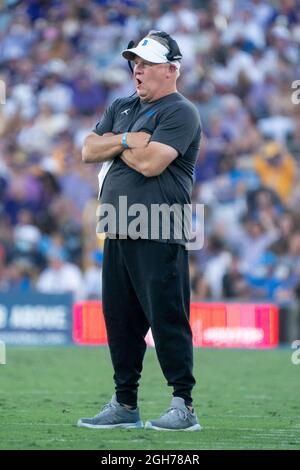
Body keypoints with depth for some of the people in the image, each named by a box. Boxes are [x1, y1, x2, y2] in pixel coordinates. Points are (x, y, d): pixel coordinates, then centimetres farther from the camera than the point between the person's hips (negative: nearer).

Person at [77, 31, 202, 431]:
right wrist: (128, 140, -5)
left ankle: (184, 407, -8)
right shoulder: (122, 108, 20)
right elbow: (89, 151, 10)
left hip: (158, 238, -8)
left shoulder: (180, 113, -6)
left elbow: (150, 162, -18)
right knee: (119, 319, 10)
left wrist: (115, 143, -1)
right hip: (117, 233, 8)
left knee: (167, 319, -9)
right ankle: (125, 406, 17)